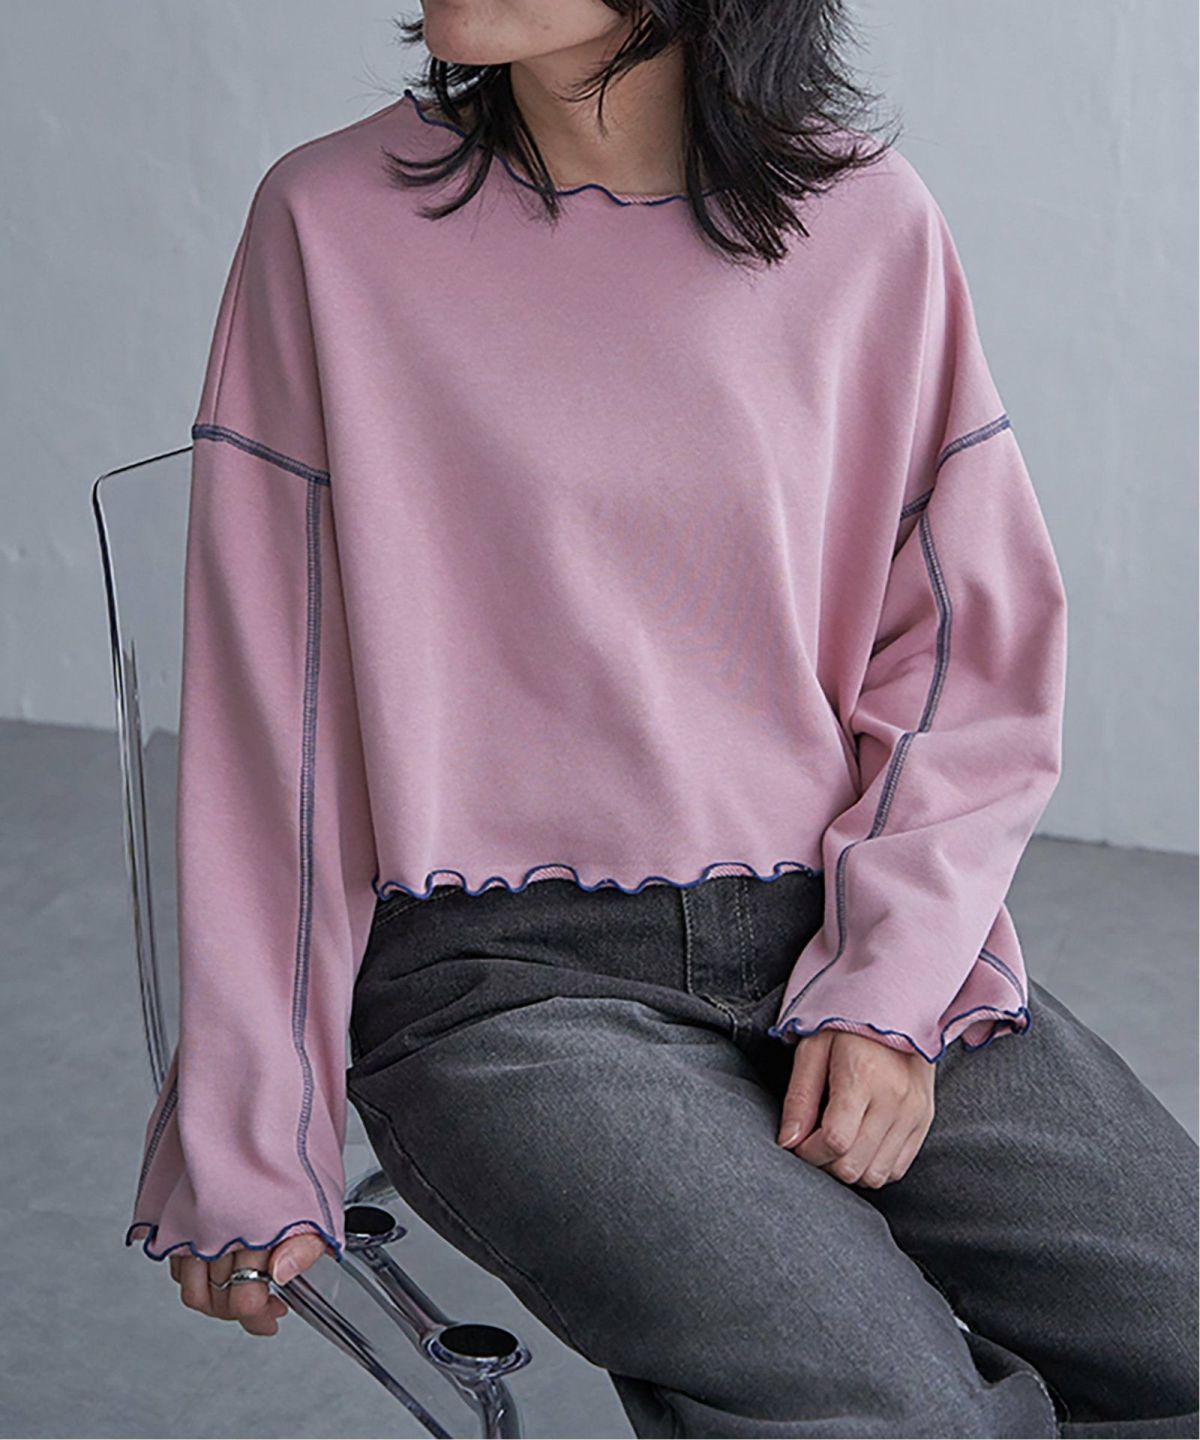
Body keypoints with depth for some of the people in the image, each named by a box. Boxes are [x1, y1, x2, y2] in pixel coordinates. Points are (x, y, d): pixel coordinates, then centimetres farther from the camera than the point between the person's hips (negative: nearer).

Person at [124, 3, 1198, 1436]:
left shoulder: (871, 224, 4)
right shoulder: (334, 225, -2)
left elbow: (979, 650, 9)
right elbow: (262, 711, 1)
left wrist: (891, 988, -6)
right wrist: (245, 1143, 1)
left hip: (845, 939, 3)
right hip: (506, 979, -3)